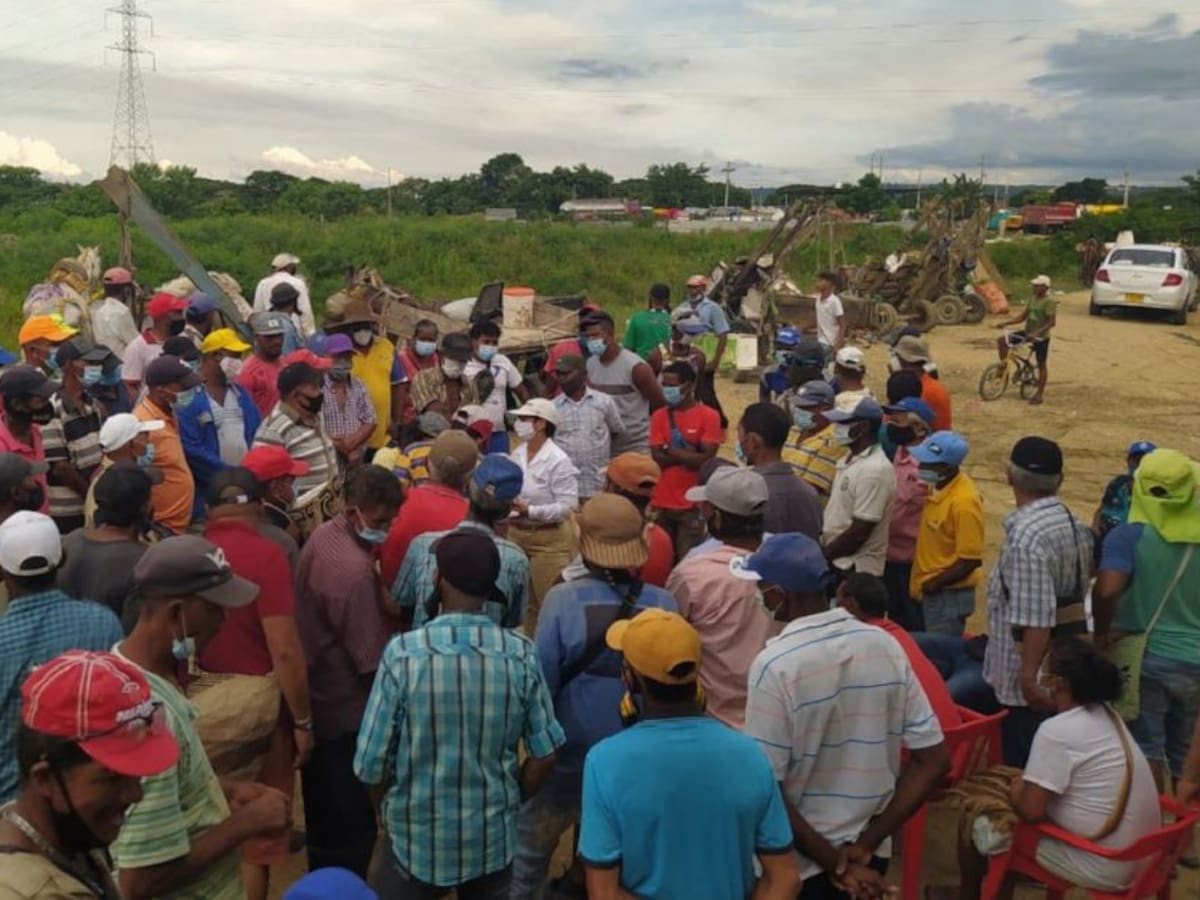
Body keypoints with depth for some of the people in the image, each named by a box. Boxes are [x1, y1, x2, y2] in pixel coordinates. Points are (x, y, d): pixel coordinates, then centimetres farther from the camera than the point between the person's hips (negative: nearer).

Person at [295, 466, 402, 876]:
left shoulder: (323, 534, 0)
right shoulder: (355, 570, -31)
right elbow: (372, 661, -26)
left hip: (315, 696, 10)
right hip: (345, 710, -10)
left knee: (324, 810, 28)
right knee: (350, 823, 5)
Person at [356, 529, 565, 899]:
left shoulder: (403, 653, -19)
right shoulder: (521, 655, -13)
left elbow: (370, 764, -13)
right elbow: (544, 755, -6)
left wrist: (388, 807, 8)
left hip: (418, 838, -1)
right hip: (494, 839, 2)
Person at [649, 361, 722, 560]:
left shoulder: (709, 416, -6)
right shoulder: (659, 416, 5)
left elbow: (706, 459, -14)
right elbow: (657, 458, -4)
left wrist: (670, 449, -9)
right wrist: (688, 454, -14)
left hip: (693, 504, -4)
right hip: (662, 502, 4)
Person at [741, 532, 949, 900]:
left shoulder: (774, 665, -21)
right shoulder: (885, 645, -7)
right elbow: (933, 759, -4)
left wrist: (835, 865, -11)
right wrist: (865, 844, -5)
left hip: (801, 861, -5)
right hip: (869, 856, 5)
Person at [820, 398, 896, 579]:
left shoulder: (874, 470, -20)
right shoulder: (848, 460, 10)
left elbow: (859, 532, -22)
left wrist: (821, 555, -13)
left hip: (855, 569, -9)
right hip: (837, 563, 9)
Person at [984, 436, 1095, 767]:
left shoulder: (1027, 535, -22)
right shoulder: (1073, 523, 6)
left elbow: (1035, 617, -27)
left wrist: (1028, 675, -23)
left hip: (1037, 676, -9)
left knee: (1024, 767, 2)